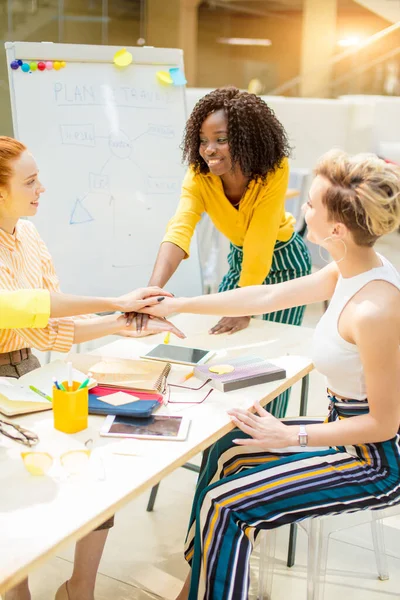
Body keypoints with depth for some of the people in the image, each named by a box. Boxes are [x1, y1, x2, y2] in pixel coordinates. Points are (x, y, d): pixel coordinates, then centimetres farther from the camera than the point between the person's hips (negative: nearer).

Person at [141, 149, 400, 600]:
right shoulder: (349, 272, -6)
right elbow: (267, 296, 3)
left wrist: (289, 436, -17)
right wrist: (177, 305, 8)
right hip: (347, 429, 9)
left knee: (226, 502, -5)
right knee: (227, 452, 18)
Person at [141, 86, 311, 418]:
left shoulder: (274, 170, -31)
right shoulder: (199, 176, -24)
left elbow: (259, 244, -32)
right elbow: (178, 231, -38)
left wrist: (244, 309, -31)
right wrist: (152, 289, -54)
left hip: (284, 261, -3)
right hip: (239, 258, 4)